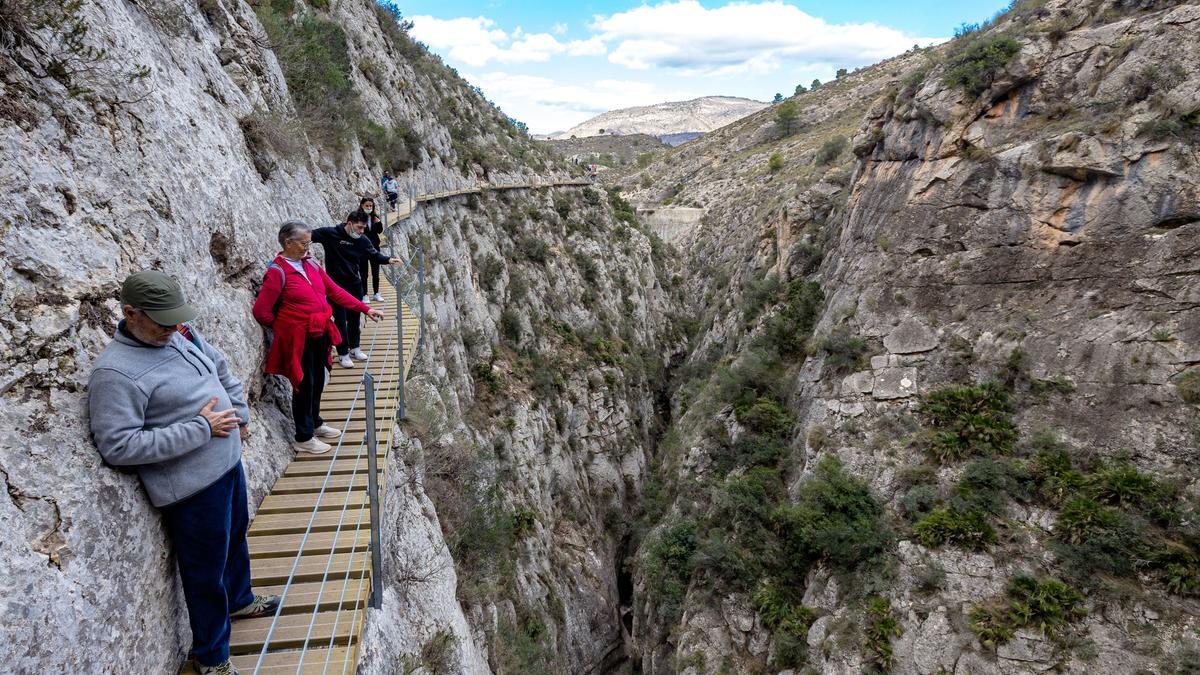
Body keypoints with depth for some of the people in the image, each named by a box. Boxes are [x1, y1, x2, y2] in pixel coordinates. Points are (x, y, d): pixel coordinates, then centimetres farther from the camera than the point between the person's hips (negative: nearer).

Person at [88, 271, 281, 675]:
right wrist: (201, 428, -25)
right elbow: (117, 446, -26)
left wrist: (240, 414, 6)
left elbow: (222, 371, 18)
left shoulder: (180, 335, 1)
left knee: (235, 536, 28)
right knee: (206, 572, 8)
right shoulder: (115, 372, -22)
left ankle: (239, 600, 55)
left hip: (228, 462, 8)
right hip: (193, 487, -8)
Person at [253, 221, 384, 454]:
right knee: (304, 385, 4)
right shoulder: (277, 272, -16)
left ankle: (315, 423, 38)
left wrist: (365, 309, 5)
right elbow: (262, 312, -16)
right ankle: (304, 438, 19)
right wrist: (284, 327, -1)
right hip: (298, 339, -7)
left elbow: (334, 291, 9)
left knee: (318, 381, 18)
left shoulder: (310, 263, 5)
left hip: (319, 335, 7)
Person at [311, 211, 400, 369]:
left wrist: (388, 260, -12)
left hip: (355, 284, 5)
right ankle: (343, 353, 12)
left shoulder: (362, 240, -2)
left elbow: (374, 254, 5)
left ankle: (354, 348, 31)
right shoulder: (330, 234, -15)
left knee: (354, 317, 14)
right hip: (336, 285, -5)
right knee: (340, 319, 0)